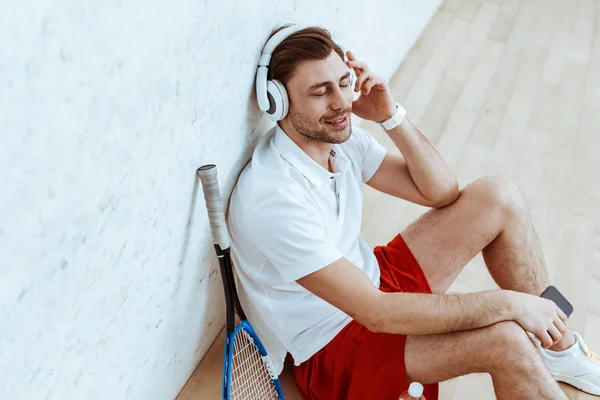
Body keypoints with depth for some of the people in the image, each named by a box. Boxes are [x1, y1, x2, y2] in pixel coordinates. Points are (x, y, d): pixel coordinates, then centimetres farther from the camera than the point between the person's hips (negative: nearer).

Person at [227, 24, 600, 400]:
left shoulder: (339, 136, -5)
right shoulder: (271, 198, -30)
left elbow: (442, 193, -3)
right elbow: (375, 313, -32)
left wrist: (392, 116, -17)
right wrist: (507, 303, -27)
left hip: (375, 282, 8)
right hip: (331, 348, -8)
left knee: (499, 195, -4)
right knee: (502, 336, -31)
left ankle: (558, 349, 10)